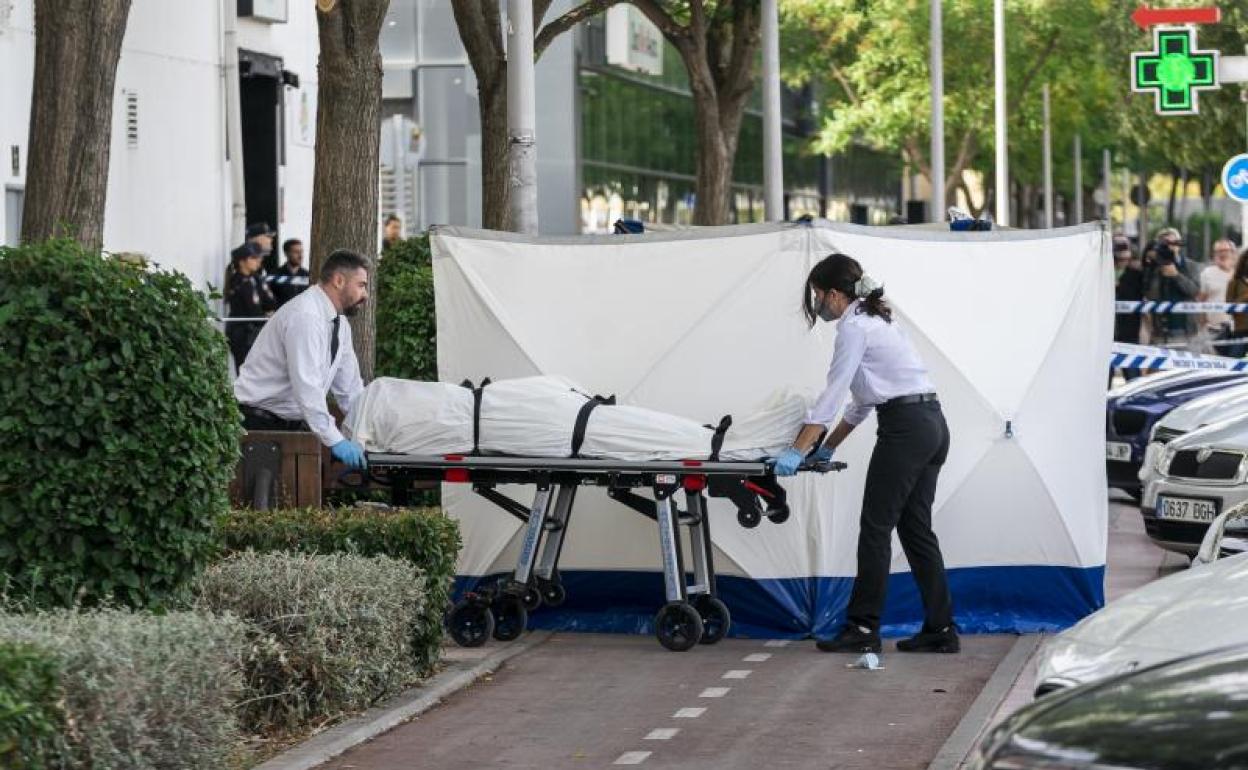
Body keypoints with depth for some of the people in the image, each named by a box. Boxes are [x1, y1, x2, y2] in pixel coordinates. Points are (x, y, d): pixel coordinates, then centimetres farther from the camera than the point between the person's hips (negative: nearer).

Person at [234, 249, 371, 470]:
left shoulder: (340, 326, 8)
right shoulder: (304, 316, -21)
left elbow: (349, 389, 12)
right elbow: (307, 386, -28)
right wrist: (334, 440, -30)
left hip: (294, 422, 9)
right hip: (260, 424, -8)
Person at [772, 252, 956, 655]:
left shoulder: (854, 326, -8)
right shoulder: (873, 320, 21)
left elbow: (833, 394, -14)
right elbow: (862, 399, 25)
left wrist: (798, 450, -14)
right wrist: (828, 447, 25)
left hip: (905, 429, -10)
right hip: (932, 426, 10)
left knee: (876, 528, -5)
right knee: (915, 528, 10)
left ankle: (863, 628, -3)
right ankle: (940, 629, 8)